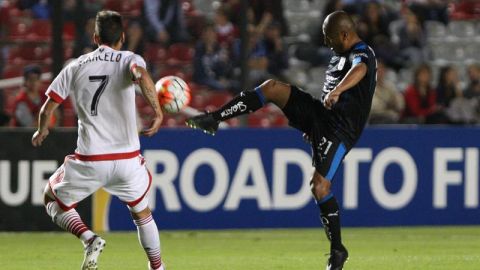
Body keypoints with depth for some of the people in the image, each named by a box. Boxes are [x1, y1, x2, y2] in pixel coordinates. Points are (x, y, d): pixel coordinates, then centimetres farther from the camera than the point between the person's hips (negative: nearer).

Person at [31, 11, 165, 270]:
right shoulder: (129, 60, 2)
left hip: (89, 161, -1)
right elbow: (142, 75, -24)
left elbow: (47, 108, 8)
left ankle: (89, 238, -3)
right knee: (142, 212, 26)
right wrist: (157, 112, -22)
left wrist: (41, 131, 28)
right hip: (127, 158, 1)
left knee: (53, 200, 21)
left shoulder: (76, 66, 8)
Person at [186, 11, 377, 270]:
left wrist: (337, 91, -58)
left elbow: (359, 70, -40)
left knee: (320, 186, -18)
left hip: (339, 129, -9)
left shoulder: (363, 54, -14)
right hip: (319, 113, 9)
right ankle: (214, 119, -8)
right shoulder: (340, 54, 18)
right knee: (272, 87, -8)